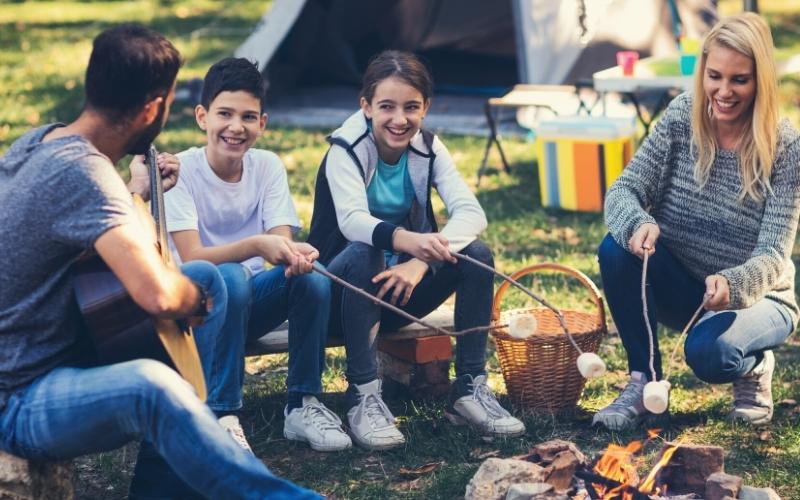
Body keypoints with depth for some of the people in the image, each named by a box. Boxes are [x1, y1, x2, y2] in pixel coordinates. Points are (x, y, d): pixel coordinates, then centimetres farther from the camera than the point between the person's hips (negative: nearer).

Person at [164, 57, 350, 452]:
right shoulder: (182, 170, -15)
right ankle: (222, 415, -27)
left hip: (251, 303, 4)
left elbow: (282, 243, -12)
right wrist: (257, 245, -41)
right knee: (230, 278, -36)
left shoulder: (268, 166, -2)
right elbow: (191, 258, -25)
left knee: (313, 276, -25)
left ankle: (302, 406, -12)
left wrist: (296, 254, -38)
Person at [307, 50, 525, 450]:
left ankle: (469, 388, -12)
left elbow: (471, 212, -17)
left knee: (476, 255, -19)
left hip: (399, 293, 4)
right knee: (363, 254, -36)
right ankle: (363, 397, -30)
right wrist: (408, 240, -57)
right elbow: (352, 220, -35)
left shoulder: (427, 148, -4)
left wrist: (422, 260, -37)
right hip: (343, 288, -4)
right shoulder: (346, 149, -17)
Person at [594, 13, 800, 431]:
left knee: (708, 352, -35)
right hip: (680, 287, 3)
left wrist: (730, 286, -46)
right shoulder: (682, 117, -10)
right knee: (617, 246, -26)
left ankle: (754, 367, 3)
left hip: (753, 298, -3)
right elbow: (622, 192, -14)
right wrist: (638, 224, -39)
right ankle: (644, 381, -11)